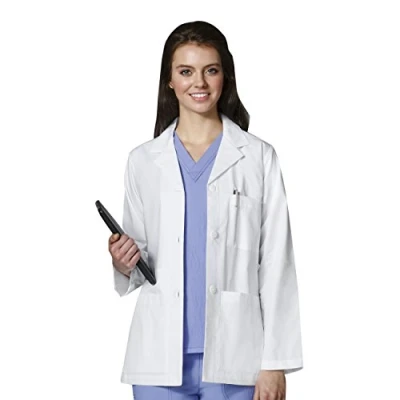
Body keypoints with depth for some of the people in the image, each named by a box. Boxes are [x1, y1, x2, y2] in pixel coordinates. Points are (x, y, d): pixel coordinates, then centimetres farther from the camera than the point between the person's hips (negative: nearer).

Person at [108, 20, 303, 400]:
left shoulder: (259, 158, 2)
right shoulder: (142, 161, 8)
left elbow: (276, 265, 0)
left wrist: (275, 362, -4)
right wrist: (124, 264, -9)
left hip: (233, 355, -2)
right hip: (161, 355, 2)